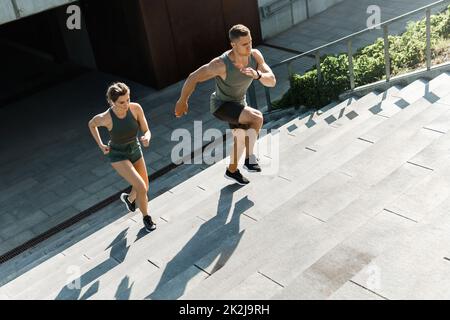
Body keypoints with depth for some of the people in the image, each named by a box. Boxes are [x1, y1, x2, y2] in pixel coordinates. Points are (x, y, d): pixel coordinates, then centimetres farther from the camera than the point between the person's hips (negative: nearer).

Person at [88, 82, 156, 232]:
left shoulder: (136, 108, -24)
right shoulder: (105, 118, -28)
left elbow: (147, 131, -17)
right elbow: (92, 124, -4)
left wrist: (146, 139, -41)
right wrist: (101, 145, -6)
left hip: (135, 151, 4)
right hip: (118, 156, -4)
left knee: (144, 188, 19)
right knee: (141, 188, -18)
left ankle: (128, 198, 55)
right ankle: (146, 217, 12)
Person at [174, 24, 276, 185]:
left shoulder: (255, 55, -21)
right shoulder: (221, 64, -35)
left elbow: (272, 81, -22)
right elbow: (193, 78, -24)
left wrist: (257, 75, -43)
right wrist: (182, 101, -13)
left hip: (238, 102, 7)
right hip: (221, 105, -7)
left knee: (241, 137, 25)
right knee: (257, 117, -30)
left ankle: (232, 170, 50)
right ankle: (250, 159, -16)